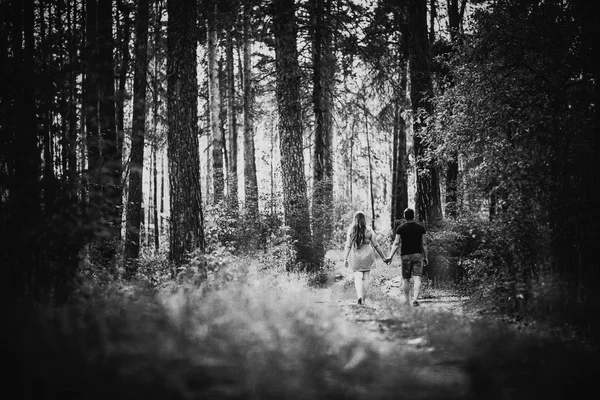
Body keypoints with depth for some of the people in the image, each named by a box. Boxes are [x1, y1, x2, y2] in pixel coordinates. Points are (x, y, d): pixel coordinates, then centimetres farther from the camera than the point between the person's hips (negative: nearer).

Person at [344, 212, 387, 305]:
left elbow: (348, 246, -5)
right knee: (365, 277, 10)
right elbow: (376, 246, -1)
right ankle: (363, 299, 14)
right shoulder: (369, 232, -4)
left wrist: (346, 259, 2)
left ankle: (359, 296, -11)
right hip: (367, 256, 0)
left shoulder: (351, 231, -5)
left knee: (358, 277, 8)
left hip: (355, 257, 0)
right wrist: (383, 256, 8)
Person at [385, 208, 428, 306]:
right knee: (417, 278, -6)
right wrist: (425, 257, 13)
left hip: (405, 255, 0)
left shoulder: (400, 228, -1)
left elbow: (396, 243, -5)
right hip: (418, 255, 0)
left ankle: (407, 301, 16)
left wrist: (390, 256, -4)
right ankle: (415, 299, -23)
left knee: (405, 279, 11)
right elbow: (423, 244, 5)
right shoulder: (421, 227, 4)